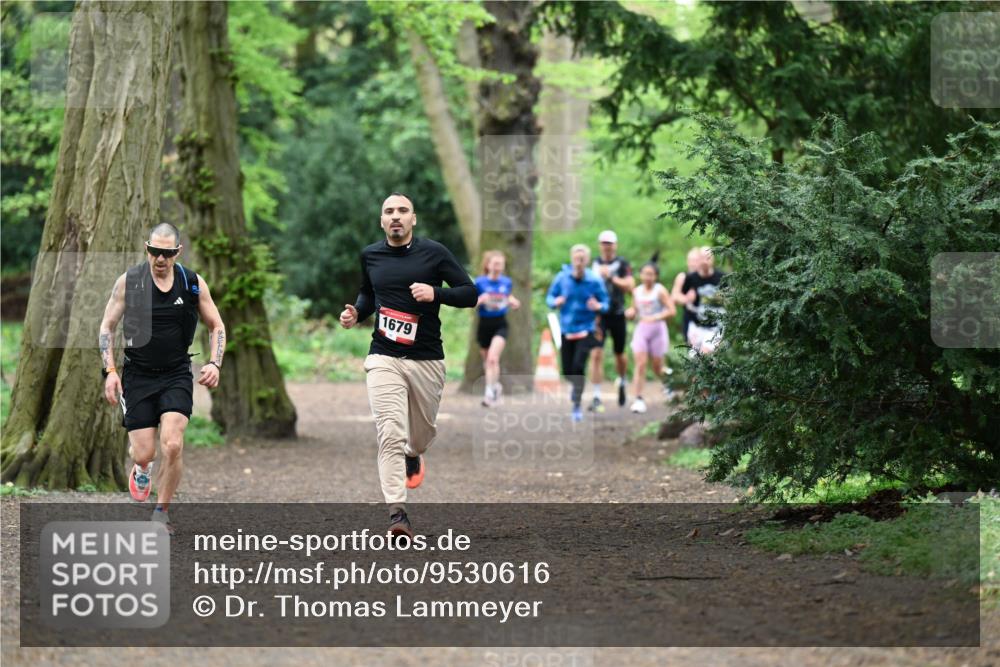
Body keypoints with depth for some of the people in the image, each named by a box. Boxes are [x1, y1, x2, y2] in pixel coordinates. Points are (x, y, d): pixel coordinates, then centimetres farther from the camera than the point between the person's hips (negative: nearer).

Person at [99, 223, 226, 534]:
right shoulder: (128, 281, -5)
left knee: (172, 445, -18)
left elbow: (216, 326, 10)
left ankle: (161, 513, 1)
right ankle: (141, 467, 35)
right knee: (144, 454, -5)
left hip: (176, 375, 0)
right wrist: (110, 371, -8)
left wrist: (215, 363, -5)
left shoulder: (194, 284, -2)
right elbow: (107, 326, 2)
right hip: (138, 375, 0)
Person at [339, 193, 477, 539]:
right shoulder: (370, 255, 8)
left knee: (422, 431, 16)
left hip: (427, 360, 0)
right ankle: (397, 513, -19)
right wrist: (356, 313, 6)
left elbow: (469, 293, -3)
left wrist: (435, 293, -19)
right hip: (384, 358, 0)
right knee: (391, 434, -15)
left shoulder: (434, 253, -2)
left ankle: (413, 456, 53)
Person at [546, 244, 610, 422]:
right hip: (566, 329, 2)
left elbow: (606, 303, -1)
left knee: (578, 366, -18)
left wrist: (598, 306, -24)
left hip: (585, 330, -2)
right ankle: (576, 385, 44)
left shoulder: (595, 281, -8)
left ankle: (577, 406, -5)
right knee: (567, 371, 6)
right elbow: (549, 297, 4)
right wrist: (555, 302, -19)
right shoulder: (562, 278, -5)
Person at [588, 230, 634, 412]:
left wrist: (611, 277, -21)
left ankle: (622, 382, 45)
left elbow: (630, 286, -14)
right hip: (598, 314, 1)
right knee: (596, 354, -13)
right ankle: (596, 397, -13)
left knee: (619, 355, 14)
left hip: (617, 314, -1)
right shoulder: (595, 264, 8)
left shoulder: (622, 264, -2)